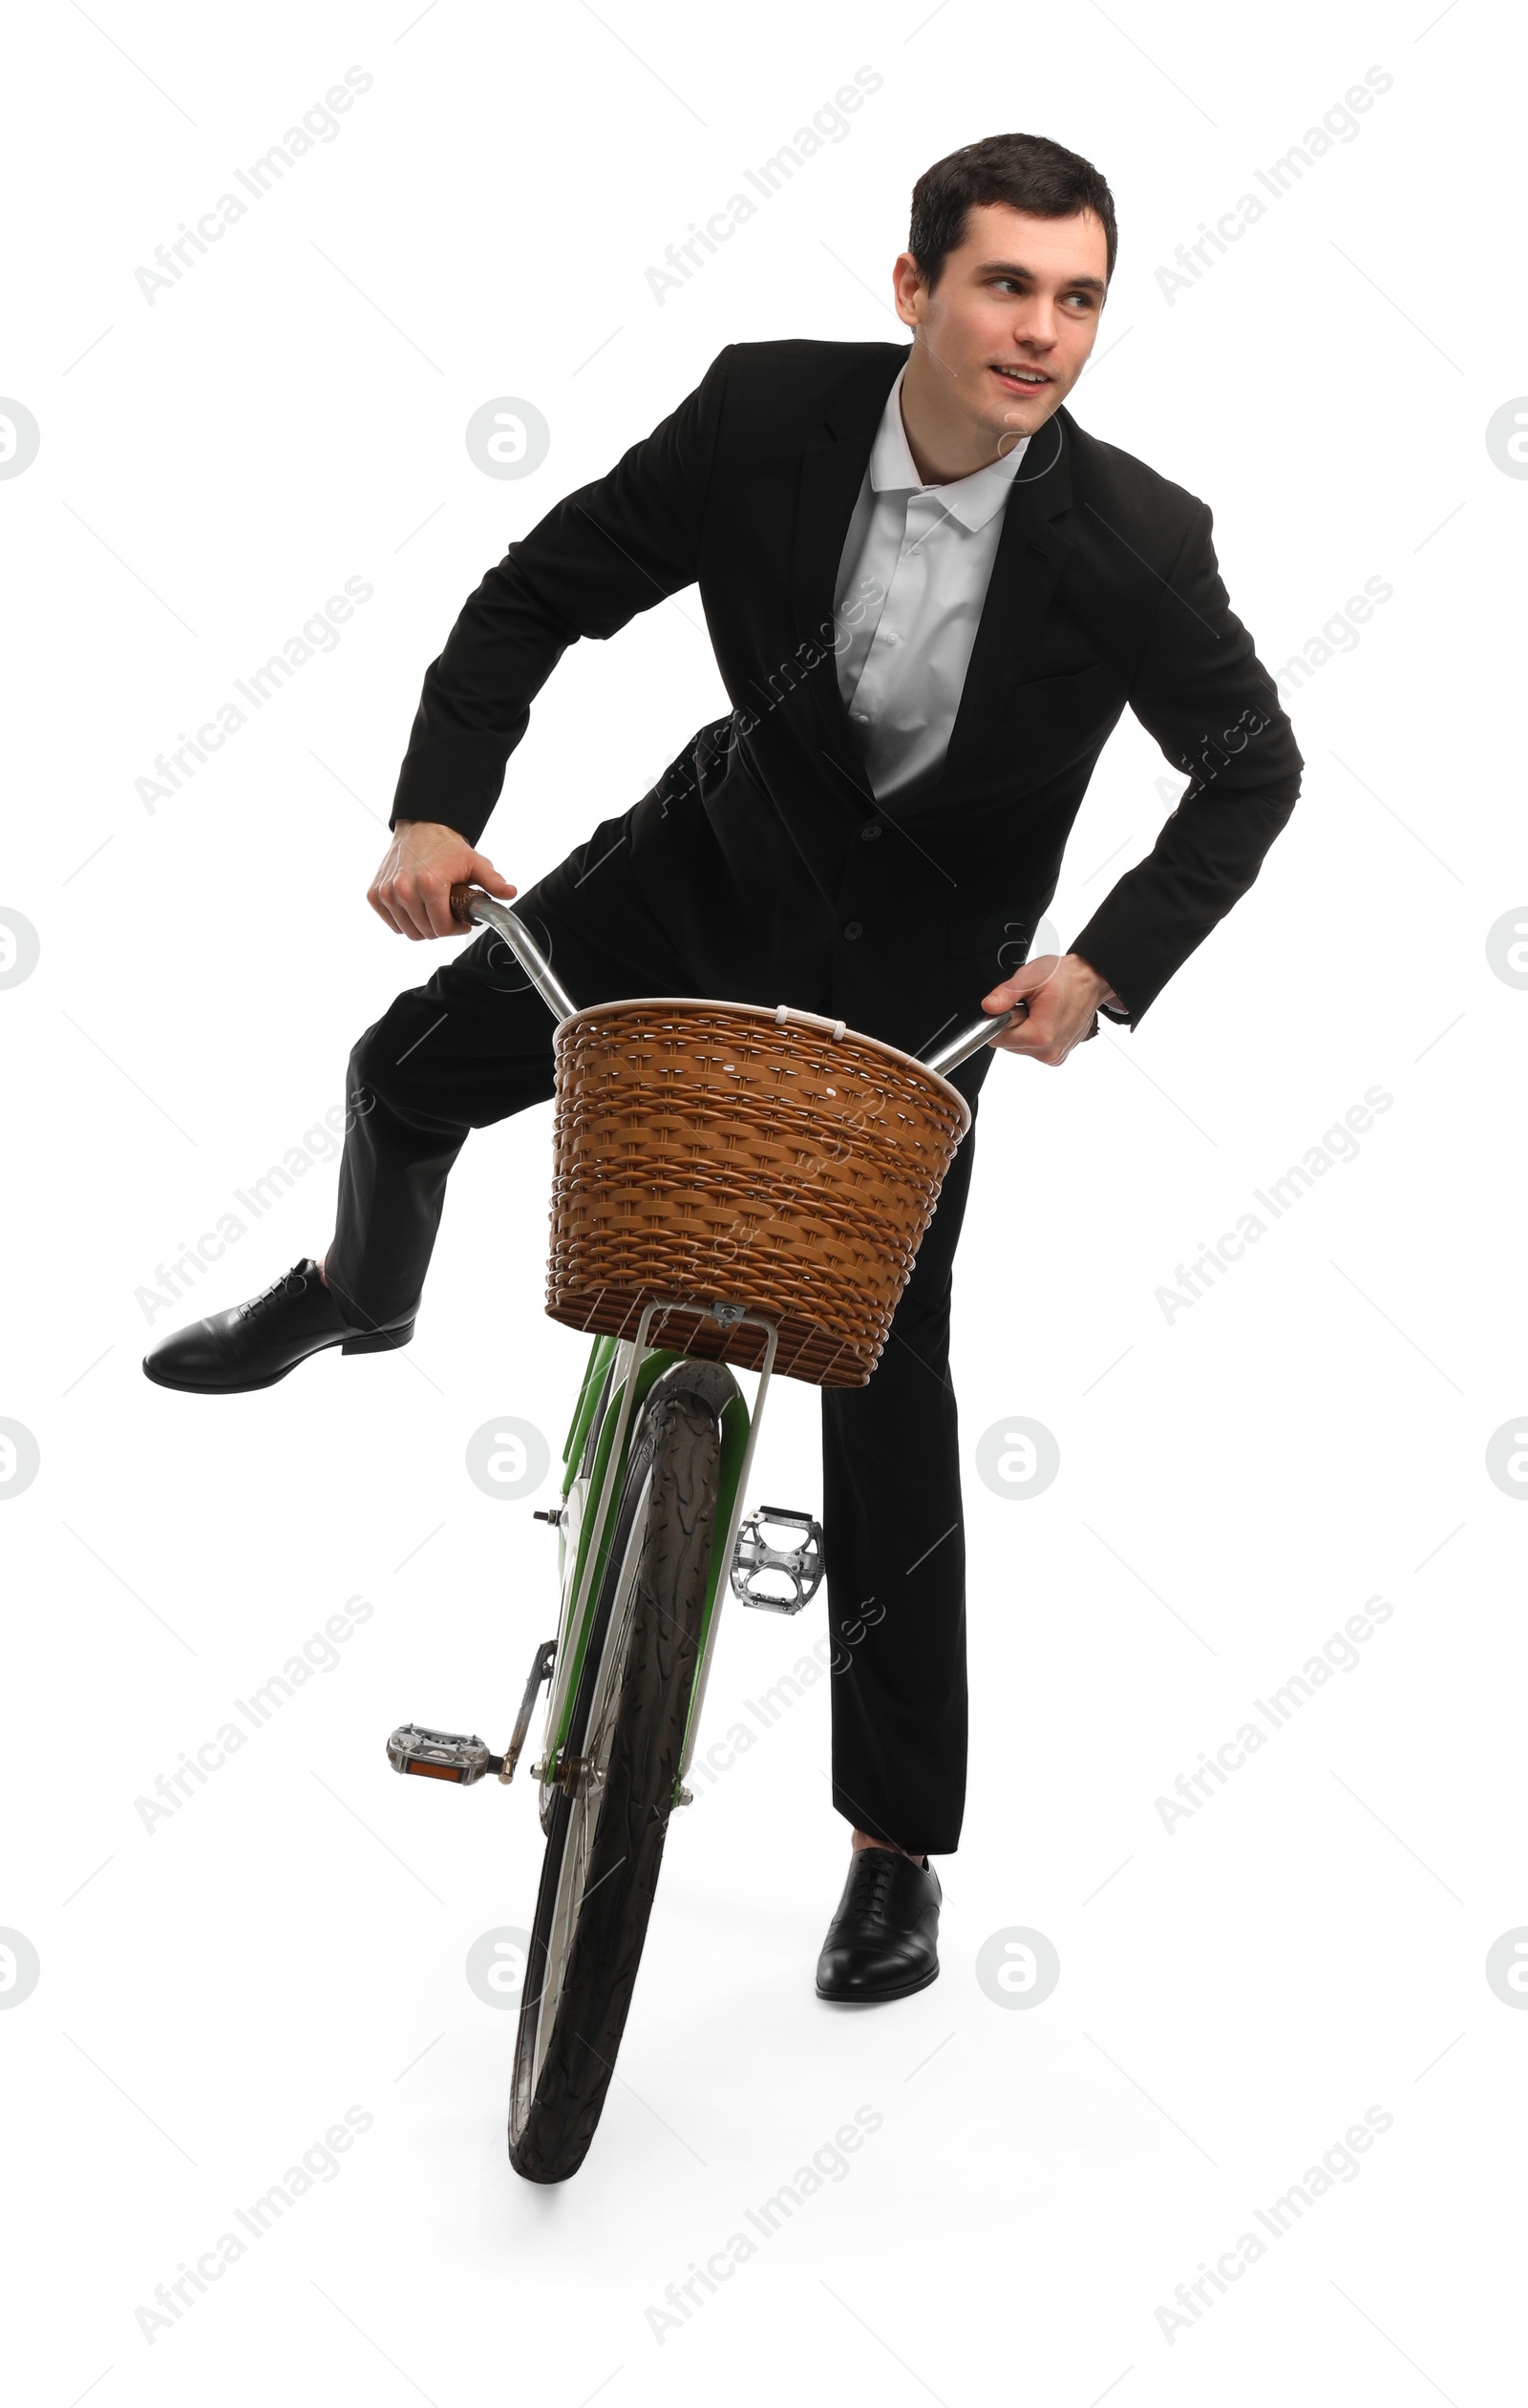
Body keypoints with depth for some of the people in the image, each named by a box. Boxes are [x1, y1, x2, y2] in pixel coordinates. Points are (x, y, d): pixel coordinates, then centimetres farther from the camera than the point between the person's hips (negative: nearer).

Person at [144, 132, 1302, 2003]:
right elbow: (542, 591, -11)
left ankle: (896, 1845, 11)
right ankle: (361, 1294, 43)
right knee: (410, 1067, 3)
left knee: (885, 1383, -2)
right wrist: (437, 808, -23)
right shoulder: (767, 410, -21)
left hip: (920, 954, -3)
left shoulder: (1132, 539, -26)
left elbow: (1250, 763, -12)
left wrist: (1106, 964, -24)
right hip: (729, 840, 3)